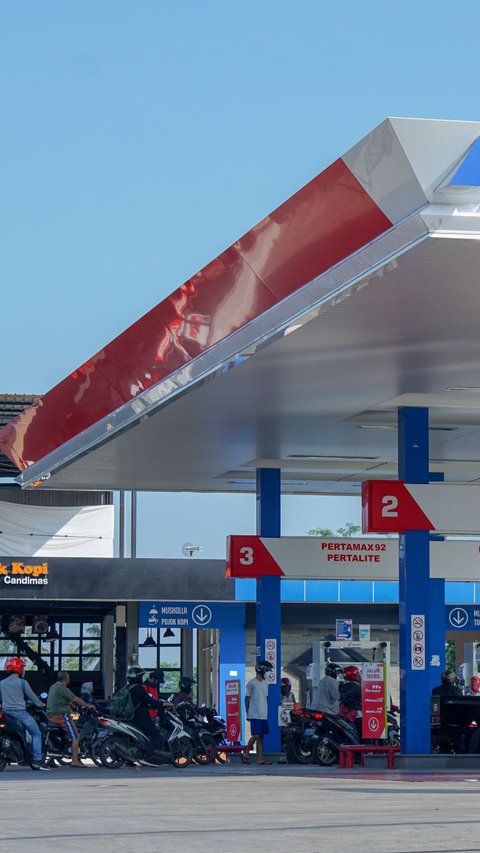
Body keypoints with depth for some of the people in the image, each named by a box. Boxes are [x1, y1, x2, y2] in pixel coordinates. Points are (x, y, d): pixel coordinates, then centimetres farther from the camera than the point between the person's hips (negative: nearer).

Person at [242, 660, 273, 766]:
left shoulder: (265, 683, 16)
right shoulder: (251, 683, -7)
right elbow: (247, 698, -5)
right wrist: (247, 713, -5)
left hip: (263, 715, 7)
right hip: (255, 715, -7)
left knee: (261, 737, 5)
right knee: (256, 735, -14)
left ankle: (260, 758, 3)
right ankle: (246, 753, 3)